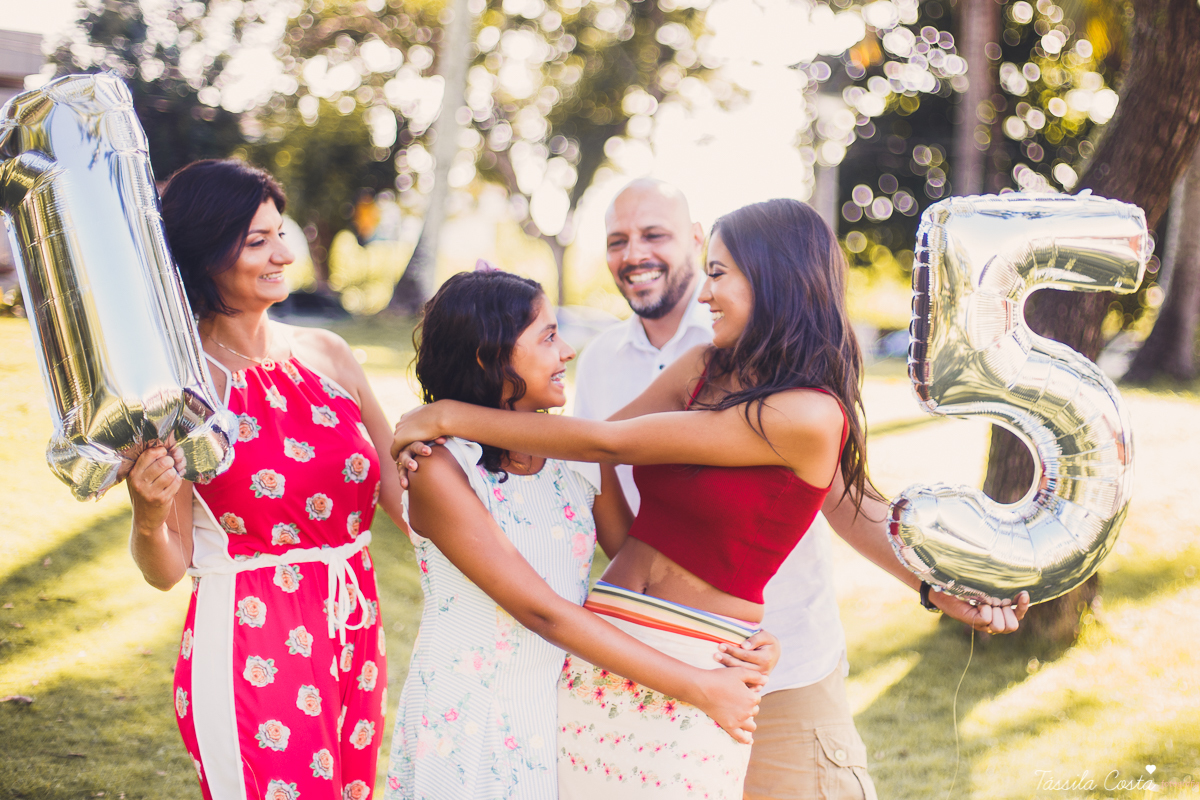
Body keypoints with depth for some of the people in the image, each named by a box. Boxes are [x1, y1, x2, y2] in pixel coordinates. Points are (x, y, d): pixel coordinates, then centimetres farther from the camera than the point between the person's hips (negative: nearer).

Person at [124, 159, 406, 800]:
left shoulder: (326, 355, 5)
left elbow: (400, 494, 9)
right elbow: (167, 570, -7)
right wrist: (148, 518, -25)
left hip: (353, 643, 5)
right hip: (249, 649, -5)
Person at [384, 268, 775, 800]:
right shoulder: (440, 471, -17)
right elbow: (542, 611, -20)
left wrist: (735, 631, -15)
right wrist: (697, 687, -21)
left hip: (566, 711, 5)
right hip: (468, 719, -5)